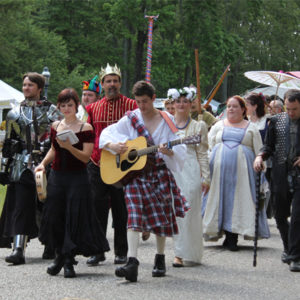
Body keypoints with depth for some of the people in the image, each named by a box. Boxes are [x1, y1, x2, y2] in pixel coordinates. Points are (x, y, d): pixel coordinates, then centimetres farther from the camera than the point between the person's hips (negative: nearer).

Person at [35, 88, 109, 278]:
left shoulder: (85, 128, -6)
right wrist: (43, 163, 7)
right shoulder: (55, 126, 9)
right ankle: (60, 256, 23)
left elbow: (86, 157, -11)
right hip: (57, 177, 5)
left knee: (75, 218, -5)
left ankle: (69, 261, 1)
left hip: (77, 178, -5)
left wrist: (70, 147, -26)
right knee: (55, 217, 6)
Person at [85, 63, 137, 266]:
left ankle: (121, 252, 13)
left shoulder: (131, 105, 1)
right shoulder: (93, 108, 10)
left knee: (121, 210, 4)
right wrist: (89, 155, 5)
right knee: (98, 208, 3)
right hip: (97, 164, 3)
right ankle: (97, 251, 10)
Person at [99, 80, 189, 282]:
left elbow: (178, 149, -2)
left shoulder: (166, 120, 1)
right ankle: (132, 262, -25)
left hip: (159, 173, 1)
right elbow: (106, 134, 5)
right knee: (134, 215, -16)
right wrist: (114, 146, -15)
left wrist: (168, 151, -24)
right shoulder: (130, 119, 4)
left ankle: (160, 259, 27)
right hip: (135, 174, -1)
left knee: (162, 217, 7)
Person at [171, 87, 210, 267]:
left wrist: (206, 178, 0)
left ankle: (183, 253, -2)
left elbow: (203, 154, 6)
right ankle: (180, 252, 6)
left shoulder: (198, 126, 8)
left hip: (190, 173, -2)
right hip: (170, 171, 2)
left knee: (187, 213, -6)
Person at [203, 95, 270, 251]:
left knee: (239, 199, -7)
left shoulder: (251, 128, 12)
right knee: (222, 199, -2)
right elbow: (208, 146, 13)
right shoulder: (218, 126, 17)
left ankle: (232, 237, -5)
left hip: (242, 169, -2)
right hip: (220, 169, 2)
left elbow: (258, 151, 9)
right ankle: (228, 237, 3)